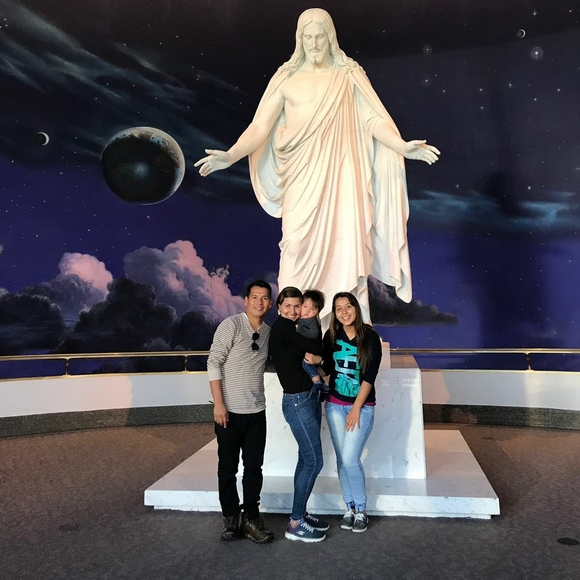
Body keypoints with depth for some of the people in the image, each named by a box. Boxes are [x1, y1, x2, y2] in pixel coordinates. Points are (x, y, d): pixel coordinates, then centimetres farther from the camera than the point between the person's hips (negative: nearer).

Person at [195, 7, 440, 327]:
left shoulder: (349, 75, 7)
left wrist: (402, 146, -16)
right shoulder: (286, 77, 7)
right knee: (300, 247, -3)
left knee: (346, 244, -4)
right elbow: (260, 125, 2)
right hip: (303, 178, 0)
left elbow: (373, 120, 0)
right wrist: (230, 155, -13)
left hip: (341, 175, 0)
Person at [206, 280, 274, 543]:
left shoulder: (269, 332, 7)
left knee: (254, 467, 10)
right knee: (228, 467, 8)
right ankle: (231, 518, 24)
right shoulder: (231, 324, -9)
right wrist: (218, 403, -17)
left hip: (256, 411, 4)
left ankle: (251, 518, 23)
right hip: (230, 410, -4)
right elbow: (214, 362, -12)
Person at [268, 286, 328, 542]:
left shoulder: (294, 329, 12)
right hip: (297, 402, -9)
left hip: (310, 397, 9)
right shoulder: (281, 326, -15)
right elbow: (316, 348, -18)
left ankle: (300, 514, 26)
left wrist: (315, 360, -12)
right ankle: (295, 524, 6)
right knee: (314, 461, -5)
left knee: (306, 459, 14)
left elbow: (315, 354, 8)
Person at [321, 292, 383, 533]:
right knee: (341, 459, 7)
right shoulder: (331, 336, -1)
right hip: (335, 405, 3)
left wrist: (356, 408, -12)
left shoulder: (370, 337, -9)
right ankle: (350, 507, 24)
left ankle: (361, 510, 13)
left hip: (362, 406, -3)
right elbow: (327, 368, 6)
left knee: (350, 459, -9)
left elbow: (370, 376, -11)